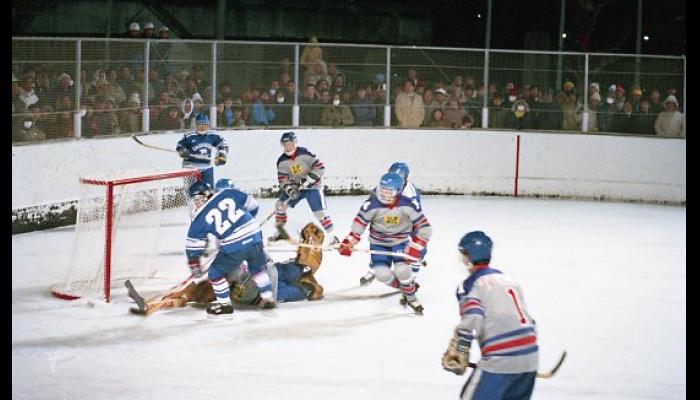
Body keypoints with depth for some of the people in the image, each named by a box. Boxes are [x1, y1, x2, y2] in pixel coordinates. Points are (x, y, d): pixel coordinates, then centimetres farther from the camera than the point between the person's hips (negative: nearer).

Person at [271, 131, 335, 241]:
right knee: (280, 204, -5)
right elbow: (282, 179, -5)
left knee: (320, 211, -17)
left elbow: (320, 167, -18)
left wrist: (308, 179, -25)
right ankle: (281, 231, 10)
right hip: (295, 187, 5)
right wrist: (289, 189, -24)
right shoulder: (282, 161, -3)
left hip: (312, 186, -5)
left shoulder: (305, 154, -18)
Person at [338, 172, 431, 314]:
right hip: (378, 242, 1)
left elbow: (424, 228, -18)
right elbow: (359, 225, -9)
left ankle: (411, 297, 7)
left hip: (401, 241, -1)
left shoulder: (409, 205, -26)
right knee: (382, 273, -16)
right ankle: (404, 288, 16)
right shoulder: (372, 204, -25)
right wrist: (348, 244, -14)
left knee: (402, 269, -23)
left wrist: (414, 249, -23)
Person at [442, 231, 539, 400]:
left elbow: (470, 323, -15)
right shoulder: (508, 280, 21)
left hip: (500, 360, -7)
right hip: (529, 356, 7)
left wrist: (456, 355, -8)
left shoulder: (470, 285, -1)